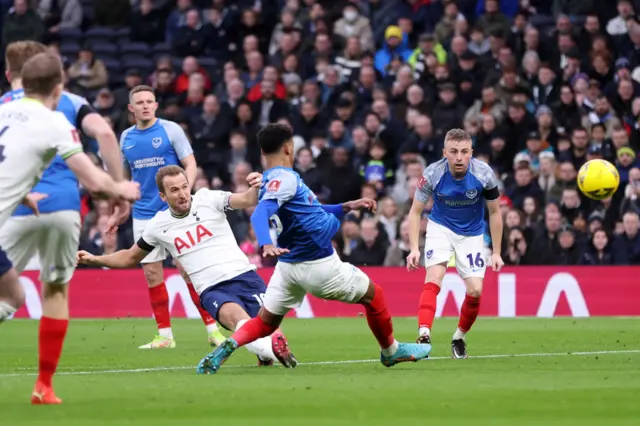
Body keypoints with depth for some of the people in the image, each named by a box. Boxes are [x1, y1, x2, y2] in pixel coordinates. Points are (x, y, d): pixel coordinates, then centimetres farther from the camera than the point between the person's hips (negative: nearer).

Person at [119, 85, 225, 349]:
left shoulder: (170, 130, -3)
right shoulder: (126, 137, 9)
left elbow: (190, 164, -5)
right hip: (143, 215, 4)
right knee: (151, 273, 1)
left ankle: (212, 328, -2)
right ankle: (164, 335, 8)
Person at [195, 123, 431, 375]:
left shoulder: (272, 180, 10)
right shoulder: (284, 178, -19)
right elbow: (260, 214, -35)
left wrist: (346, 207, 22)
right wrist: (266, 244, -53)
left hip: (289, 267, 9)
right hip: (319, 265, -9)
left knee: (265, 322, 11)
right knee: (373, 295, 13)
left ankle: (227, 348, -14)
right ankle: (391, 351, 30)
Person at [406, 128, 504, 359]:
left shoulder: (484, 175, -22)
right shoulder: (432, 174, -23)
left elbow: (495, 213, -7)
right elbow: (415, 211, -11)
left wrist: (496, 253, -6)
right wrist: (414, 248, -21)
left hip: (472, 234, 1)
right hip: (441, 228, -1)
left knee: (475, 291, -8)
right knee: (434, 278, -24)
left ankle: (459, 338, 16)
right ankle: (424, 335, -35)